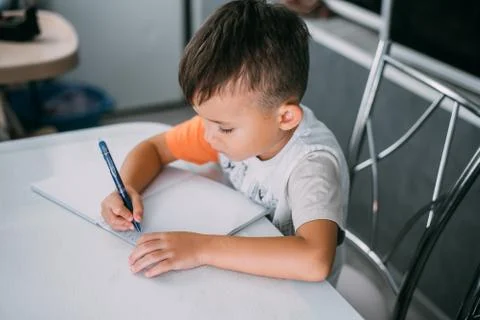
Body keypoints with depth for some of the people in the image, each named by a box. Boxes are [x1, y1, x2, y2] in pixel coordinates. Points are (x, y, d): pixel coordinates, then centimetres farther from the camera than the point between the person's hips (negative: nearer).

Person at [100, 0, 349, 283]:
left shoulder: (311, 163, -28)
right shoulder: (227, 118, -12)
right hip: (241, 273, 5)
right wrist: (126, 190, -18)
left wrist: (202, 248, -40)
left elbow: (315, 261, -43)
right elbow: (153, 148, 1)